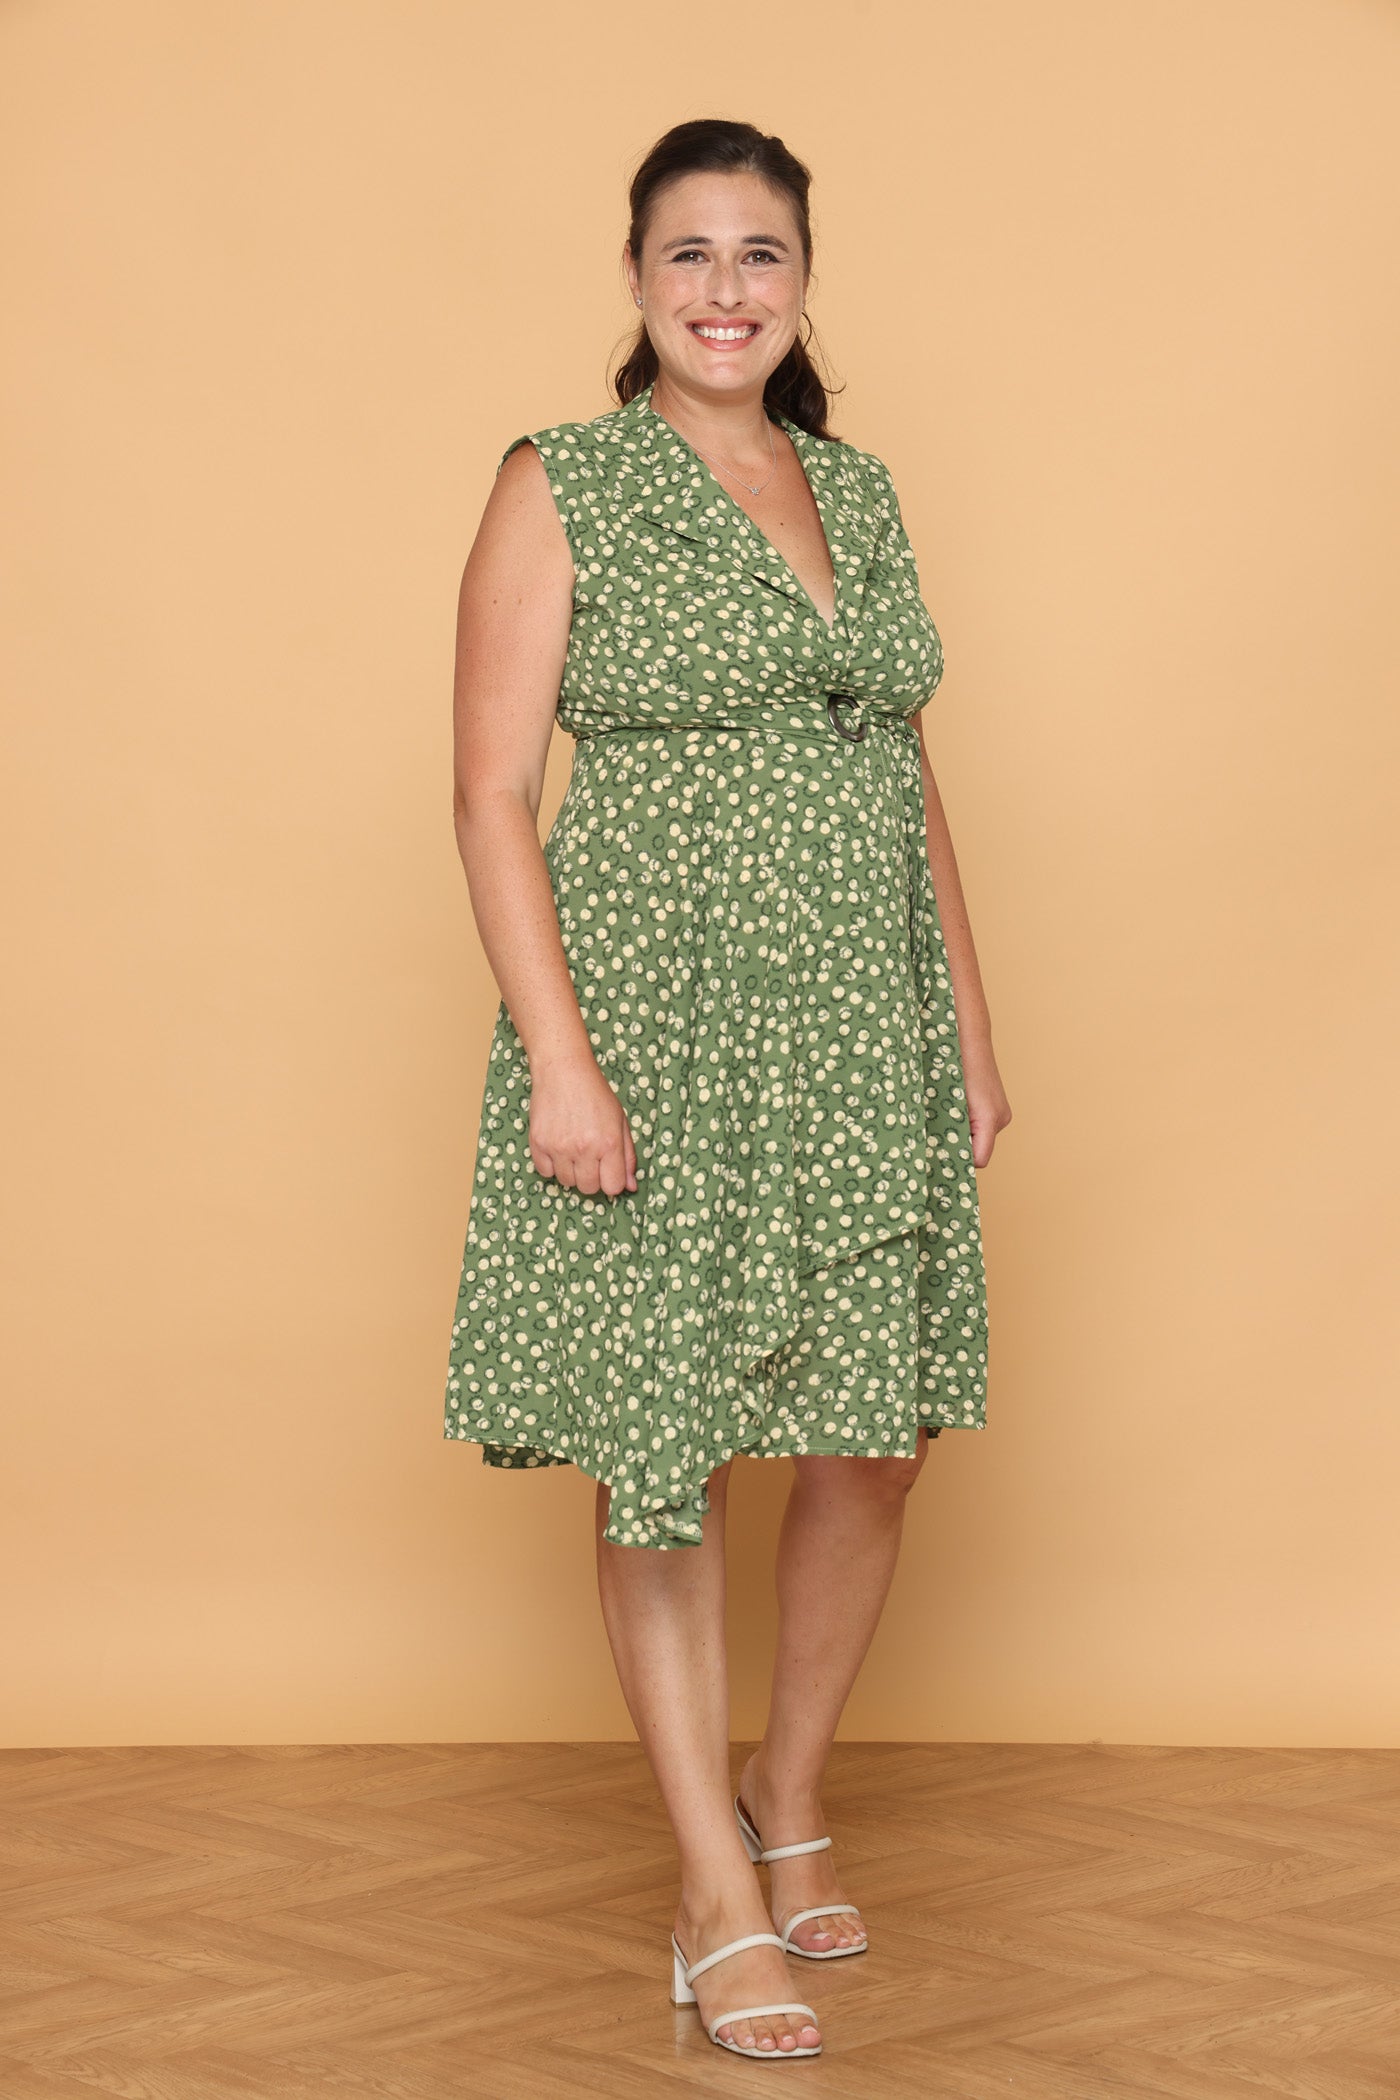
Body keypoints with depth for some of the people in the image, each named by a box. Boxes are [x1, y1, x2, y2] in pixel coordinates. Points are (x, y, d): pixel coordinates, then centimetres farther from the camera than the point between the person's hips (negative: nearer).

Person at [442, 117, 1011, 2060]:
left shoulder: (858, 491, 13)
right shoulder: (561, 489, -4)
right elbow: (493, 791, -8)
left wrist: (971, 1022, 12)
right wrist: (557, 1058, -17)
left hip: (863, 1046, 5)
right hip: (657, 1034, -5)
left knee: (874, 1439, 9)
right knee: (663, 1455, 1)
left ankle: (792, 1794, 31)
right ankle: (719, 1902, 11)